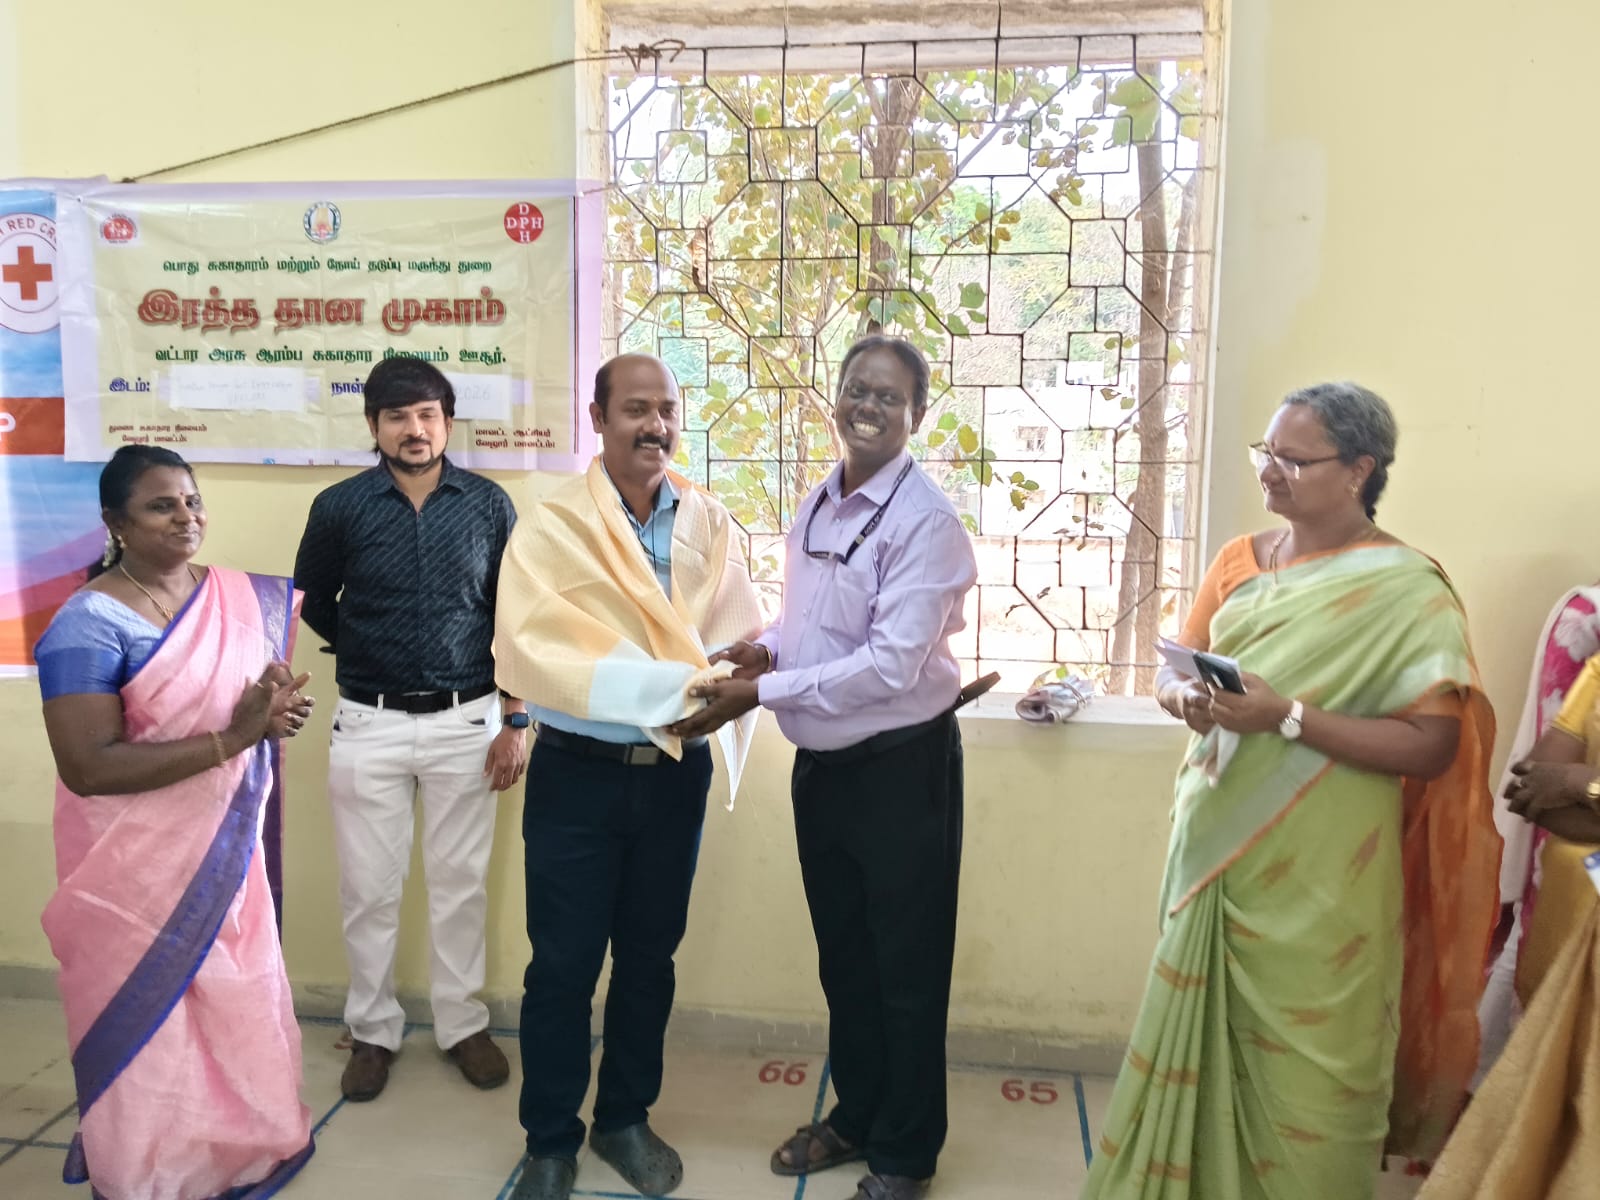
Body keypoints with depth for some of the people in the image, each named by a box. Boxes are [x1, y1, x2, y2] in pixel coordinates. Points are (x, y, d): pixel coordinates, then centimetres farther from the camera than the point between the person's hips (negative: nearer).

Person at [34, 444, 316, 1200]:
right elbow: (88, 767, -23)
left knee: (236, 999, 18)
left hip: (226, 847, 6)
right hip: (136, 866, -5)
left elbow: (269, 684, 14)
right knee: (149, 1018, 11)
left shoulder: (245, 598, 1)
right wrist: (229, 740, -27)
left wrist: (279, 711, -11)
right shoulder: (88, 624, -18)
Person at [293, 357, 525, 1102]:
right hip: (370, 725, 0)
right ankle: (373, 1032, 26)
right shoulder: (340, 507, -2)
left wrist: (515, 720, -1)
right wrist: (368, 654, 11)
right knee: (369, 889, 8)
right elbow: (313, 603, 14)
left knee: (461, 882, 9)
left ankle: (463, 1026, 25)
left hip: (466, 723, 0)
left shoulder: (489, 504, -1)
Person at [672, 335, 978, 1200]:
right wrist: (768, 648, -5)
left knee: (904, 968, 11)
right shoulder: (817, 504, 6)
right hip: (821, 762, 7)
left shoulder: (926, 521, -18)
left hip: (901, 767, -7)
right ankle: (855, 1115, 43)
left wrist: (760, 693, -22)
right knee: (843, 956, 21)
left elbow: (892, 665, -25)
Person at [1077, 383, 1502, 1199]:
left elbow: (1431, 747, -17)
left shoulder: (1407, 591, -11)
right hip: (1218, 846, 5)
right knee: (1202, 1038, 15)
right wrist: (1186, 699, -11)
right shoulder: (1239, 561, 6)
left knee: (1301, 1069, 6)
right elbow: (1172, 670, 12)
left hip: (1317, 876, -5)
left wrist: (1287, 716, -25)